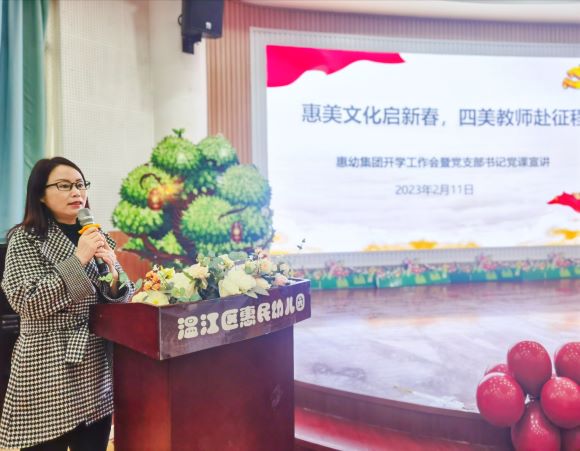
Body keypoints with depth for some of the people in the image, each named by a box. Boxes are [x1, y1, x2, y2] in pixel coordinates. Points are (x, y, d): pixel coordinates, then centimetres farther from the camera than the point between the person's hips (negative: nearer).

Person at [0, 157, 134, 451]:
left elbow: (120, 300, 9)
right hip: (47, 369, -4)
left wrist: (113, 270, -11)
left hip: (96, 363, 5)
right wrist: (78, 260, -21)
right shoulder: (25, 239, -5)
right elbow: (27, 302, -16)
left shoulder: (97, 237, 8)